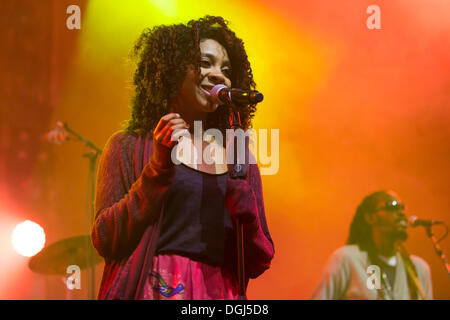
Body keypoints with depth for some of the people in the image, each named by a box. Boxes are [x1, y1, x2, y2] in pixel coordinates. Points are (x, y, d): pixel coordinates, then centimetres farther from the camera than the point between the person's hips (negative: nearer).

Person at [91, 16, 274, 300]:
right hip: (150, 290, -2)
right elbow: (105, 242, -6)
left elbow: (258, 263, 6)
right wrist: (159, 167, -13)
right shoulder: (129, 146, 3)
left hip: (220, 292, 3)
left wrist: (238, 190, -9)